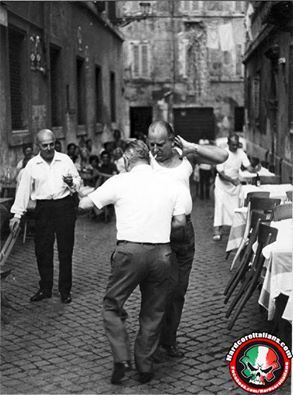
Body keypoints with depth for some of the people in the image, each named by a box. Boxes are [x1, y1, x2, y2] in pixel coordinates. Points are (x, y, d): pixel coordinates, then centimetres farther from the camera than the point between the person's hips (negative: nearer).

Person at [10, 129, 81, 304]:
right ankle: (45, 289, 19)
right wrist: (17, 215, 3)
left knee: (66, 250, 3)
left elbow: (78, 181, 10)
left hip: (64, 206, -1)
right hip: (43, 209, 1)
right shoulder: (32, 165, 2)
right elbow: (24, 190, 5)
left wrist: (71, 182, -15)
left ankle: (65, 290, 14)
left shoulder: (65, 160, 2)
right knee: (42, 250, 4)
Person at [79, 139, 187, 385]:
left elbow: (84, 204, 4)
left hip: (130, 251, -3)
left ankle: (121, 358, 0)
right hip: (161, 252, 3)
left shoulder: (120, 182, -2)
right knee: (153, 313, 15)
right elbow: (180, 222, 6)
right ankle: (145, 366, 21)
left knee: (112, 306, 13)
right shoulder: (171, 185, 6)